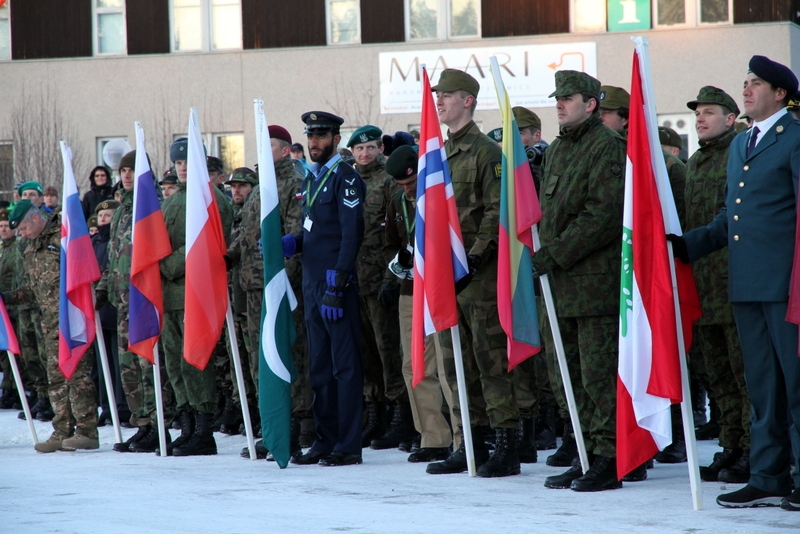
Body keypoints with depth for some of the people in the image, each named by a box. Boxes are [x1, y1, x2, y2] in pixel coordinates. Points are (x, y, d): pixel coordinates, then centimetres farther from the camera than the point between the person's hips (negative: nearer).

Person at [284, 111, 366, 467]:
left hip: (337, 285, -9)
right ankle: (325, 440, 17)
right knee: (320, 366, 12)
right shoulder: (311, 179, 18)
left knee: (345, 365, -5)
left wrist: (337, 284, -21)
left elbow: (351, 234, -16)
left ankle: (348, 446, -4)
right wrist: (289, 244, 4)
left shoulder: (345, 177, -8)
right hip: (312, 283, 9)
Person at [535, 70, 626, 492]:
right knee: (575, 374, 12)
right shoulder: (556, 150, 19)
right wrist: (544, 255, 9)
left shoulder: (607, 146, -9)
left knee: (599, 373, -9)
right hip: (562, 280, 9)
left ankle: (610, 457, -5)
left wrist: (555, 253, -17)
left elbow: (602, 215, -17)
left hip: (596, 279, -9)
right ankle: (587, 454, 18)